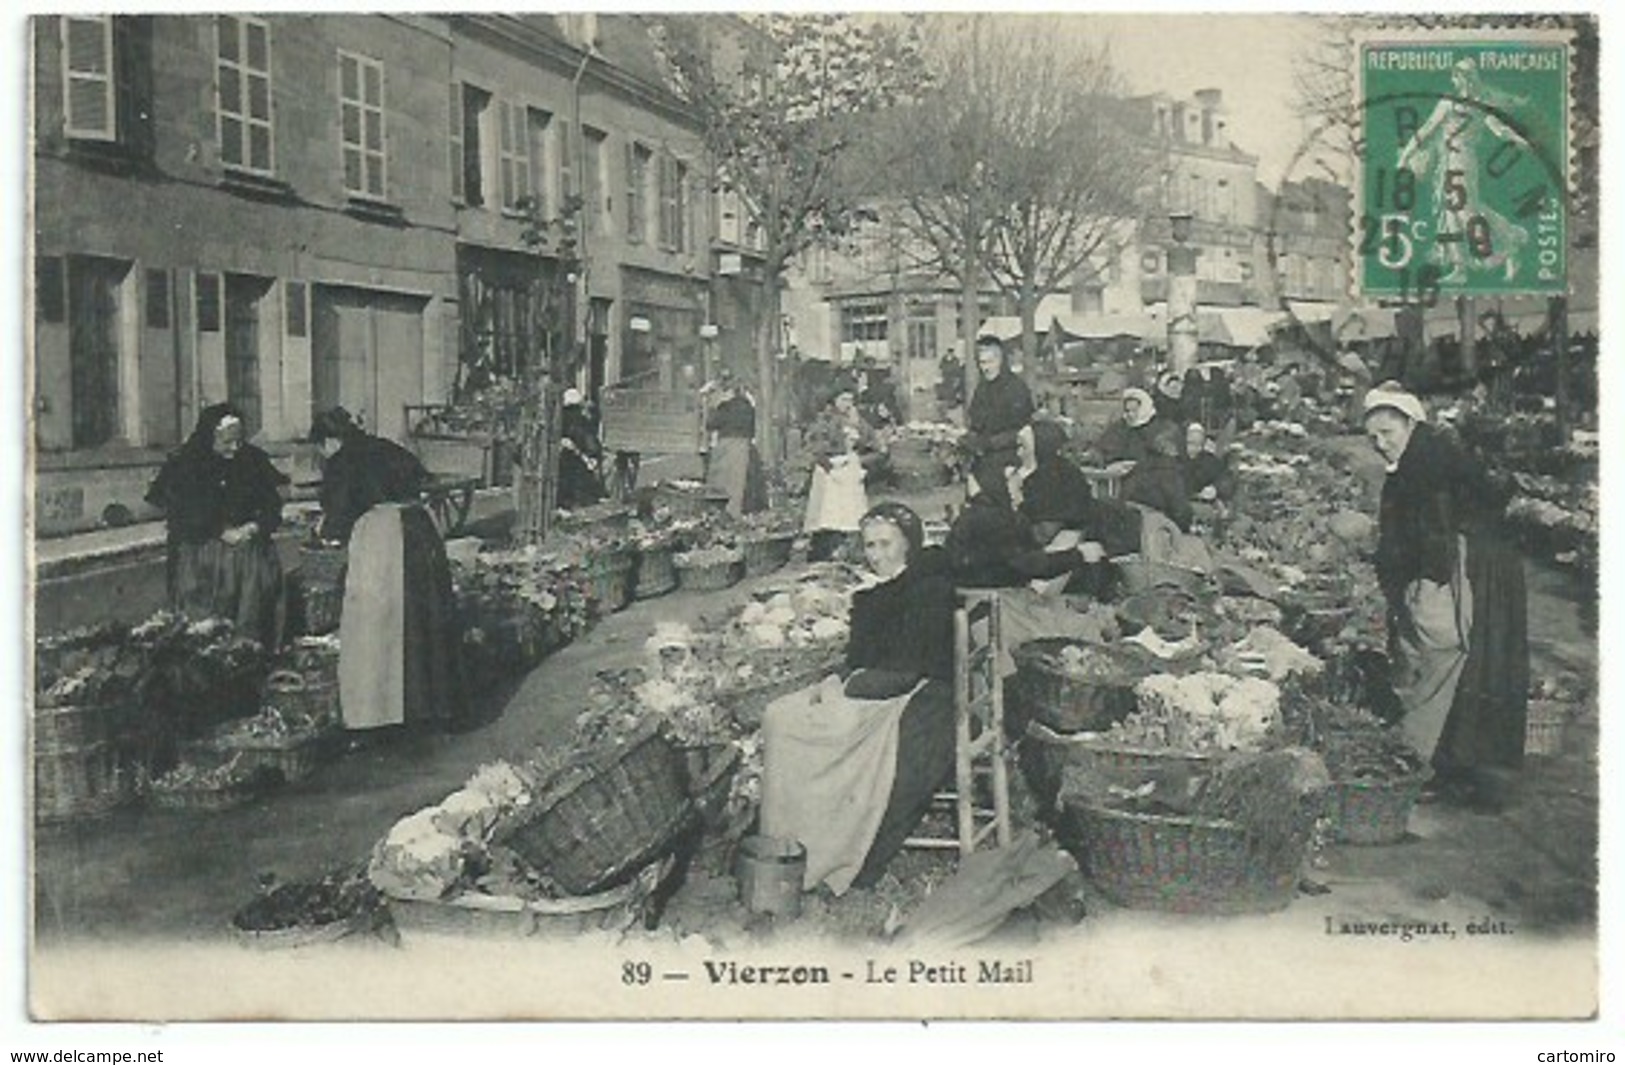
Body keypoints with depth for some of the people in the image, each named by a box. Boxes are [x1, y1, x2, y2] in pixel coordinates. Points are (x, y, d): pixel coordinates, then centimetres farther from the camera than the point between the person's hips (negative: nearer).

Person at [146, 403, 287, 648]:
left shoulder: (253, 459, 8)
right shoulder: (184, 465, 0)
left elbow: (272, 505, 11)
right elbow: (181, 516, -4)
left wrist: (255, 527, -9)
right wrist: (222, 533, -12)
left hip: (248, 544, 3)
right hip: (200, 549, -2)